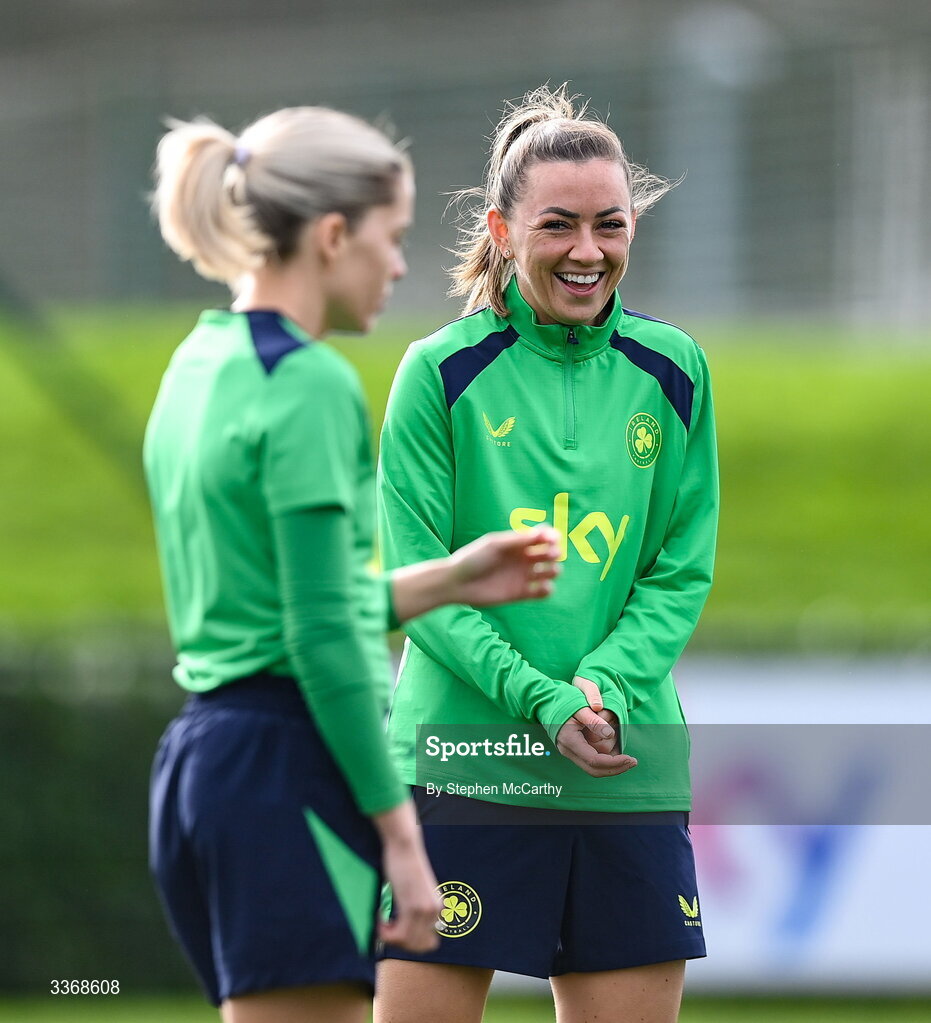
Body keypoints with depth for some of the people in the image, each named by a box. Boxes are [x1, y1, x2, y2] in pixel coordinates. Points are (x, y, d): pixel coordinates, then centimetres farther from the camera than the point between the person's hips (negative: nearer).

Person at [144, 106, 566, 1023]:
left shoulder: (199, 366, 15)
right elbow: (324, 641, -18)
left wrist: (445, 581, 21)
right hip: (291, 772, -10)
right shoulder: (309, 385, -14)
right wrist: (400, 834, -15)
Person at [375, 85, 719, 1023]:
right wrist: (541, 701, -16)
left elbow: (682, 570, 8)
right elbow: (416, 578, -5)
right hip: (461, 761, -3)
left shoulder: (673, 372, 7)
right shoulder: (441, 372, -2)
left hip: (627, 769, 3)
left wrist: (606, 686, -10)